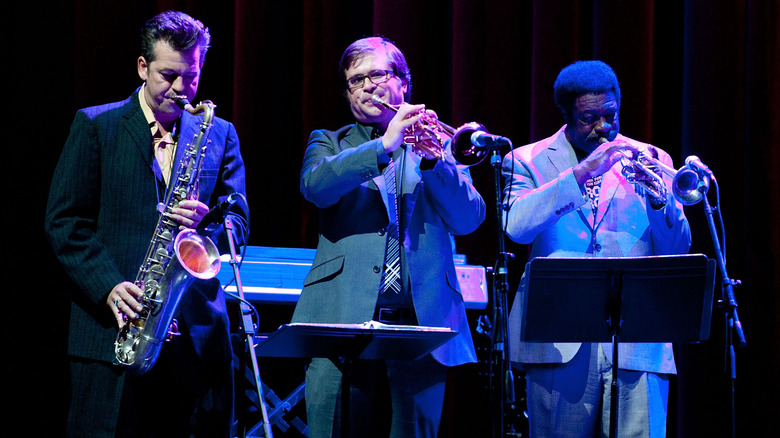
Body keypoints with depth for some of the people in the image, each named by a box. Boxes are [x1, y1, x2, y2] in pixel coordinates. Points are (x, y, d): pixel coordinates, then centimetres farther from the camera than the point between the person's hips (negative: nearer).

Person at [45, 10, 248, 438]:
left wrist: (207, 222, -14)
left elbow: (238, 224, 10)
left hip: (196, 335, 2)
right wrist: (108, 286, -12)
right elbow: (64, 220, 1)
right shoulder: (95, 125, 6)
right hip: (111, 333, -2)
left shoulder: (220, 135, 14)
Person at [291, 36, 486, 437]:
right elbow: (315, 186, -8)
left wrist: (432, 160, -12)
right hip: (345, 320, -1)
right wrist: (384, 144, -18)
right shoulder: (330, 143, 15)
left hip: (420, 325, 1)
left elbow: (469, 219, 2)